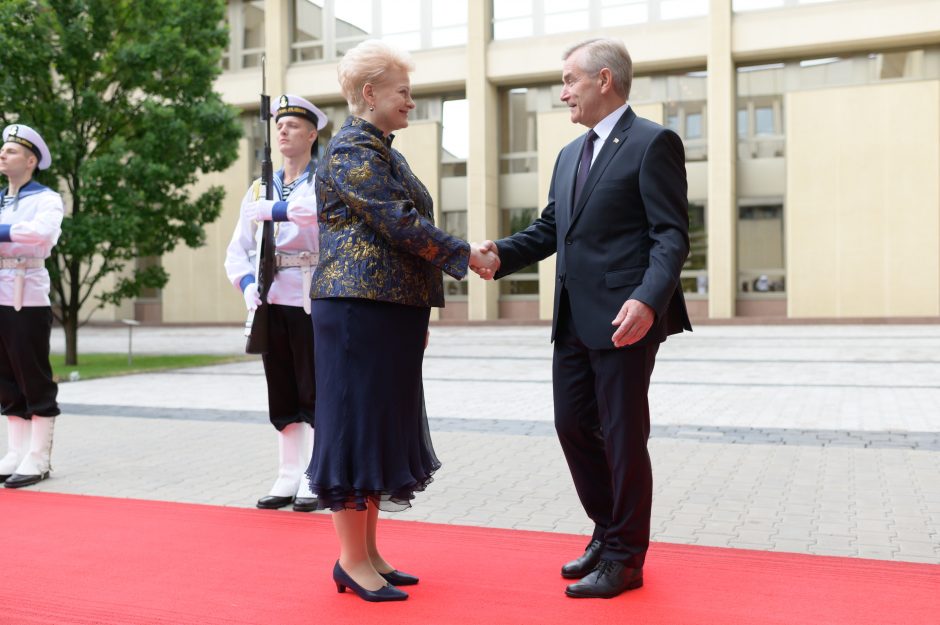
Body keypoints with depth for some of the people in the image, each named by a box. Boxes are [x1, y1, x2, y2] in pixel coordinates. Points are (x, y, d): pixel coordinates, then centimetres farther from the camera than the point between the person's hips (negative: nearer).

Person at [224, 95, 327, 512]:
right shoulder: (261, 187, 15)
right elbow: (238, 247, 8)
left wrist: (273, 209, -25)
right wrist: (247, 283, -9)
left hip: (313, 302, -5)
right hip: (273, 302, 5)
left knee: (314, 392, 0)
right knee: (282, 393, 10)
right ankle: (288, 477, 19)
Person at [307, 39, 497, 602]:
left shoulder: (383, 150, 20)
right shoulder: (351, 149, -10)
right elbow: (400, 223, -18)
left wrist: (419, 316, 19)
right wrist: (466, 256, -9)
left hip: (394, 310, 10)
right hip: (360, 309, -10)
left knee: (384, 425, 11)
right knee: (357, 424, -4)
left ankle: (369, 552, 21)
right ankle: (353, 561, 7)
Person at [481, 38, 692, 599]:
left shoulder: (653, 143, -6)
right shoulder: (570, 155, 18)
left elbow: (672, 235, -13)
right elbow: (550, 230, 18)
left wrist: (648, 300, -27)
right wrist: (502, 253, 1)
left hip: (625, 319, -8)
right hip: (574, 319, 8)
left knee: (623, 436, 2)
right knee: (573, 426, 13)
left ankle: (625, 557, 18)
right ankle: (609, 531, 32)